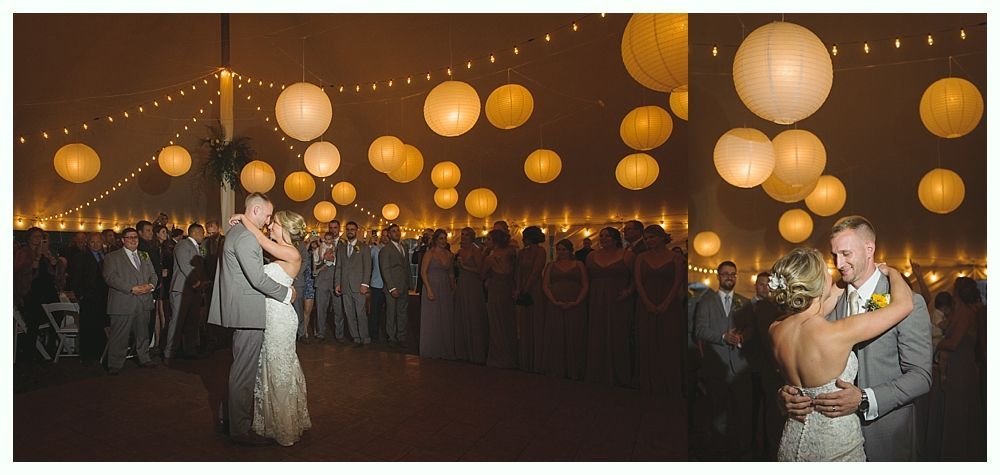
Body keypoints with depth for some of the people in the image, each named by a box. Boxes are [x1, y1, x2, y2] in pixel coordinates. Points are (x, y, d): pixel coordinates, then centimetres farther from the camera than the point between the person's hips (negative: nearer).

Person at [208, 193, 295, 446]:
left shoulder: (235, 232, 15)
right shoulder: (245, 237, -18)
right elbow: (258, 279, -22)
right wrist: (287, 293, -11)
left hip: (239, 309, 11)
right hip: (248, 312, -11)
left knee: (239, 367, 20)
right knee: (244, 371, -2)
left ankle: (228, 418, 32)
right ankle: (240, 429, 8)